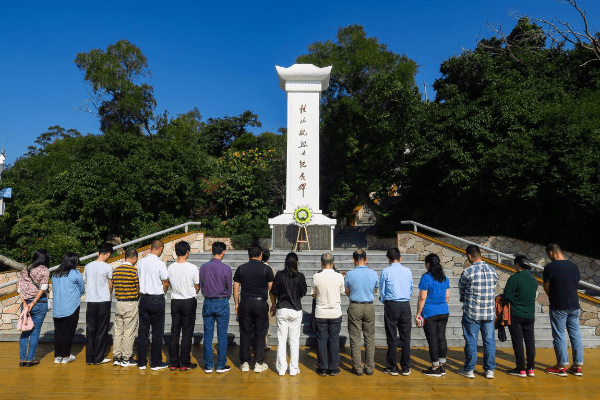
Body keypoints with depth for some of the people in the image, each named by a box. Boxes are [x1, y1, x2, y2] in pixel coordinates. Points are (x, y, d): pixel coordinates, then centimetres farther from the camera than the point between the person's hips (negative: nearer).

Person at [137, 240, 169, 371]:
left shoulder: (141, 262, 1)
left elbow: (139, 280, 9)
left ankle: (142, 362, 17)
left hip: (144, 299, 5)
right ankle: (156, 363, 12)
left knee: (142, 331, 11)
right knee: (157, 332, 5)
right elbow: (166, 283, -7)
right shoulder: (160, 264, -14)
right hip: (157, 300, -5)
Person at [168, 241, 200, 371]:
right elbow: (197, 287, -3)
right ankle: (184, 363, 10)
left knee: (174, 332, 11)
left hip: (175, 302, 4)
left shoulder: (170, 268, -3)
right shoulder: (192, 268, -13)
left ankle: (173, 363, 16)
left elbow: (170, 284, 9)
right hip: (189, 302, -3)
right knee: (187, 333, 4)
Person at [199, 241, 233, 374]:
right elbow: (229, 289, -2)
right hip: (222, 303, -3)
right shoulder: (226, 268, -11)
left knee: (208, 335, 9)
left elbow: (201, 286, 7)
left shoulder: (203, 267, 0)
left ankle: (208, 365, 14)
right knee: (222, 335, 5)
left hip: (208, 303, 3)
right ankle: (221, 365, 10)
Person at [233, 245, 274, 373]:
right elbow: (271, 289, -1)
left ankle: (245, 363, 12)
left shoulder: (241, 269, 4)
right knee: (260, 334, 5)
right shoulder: (266, 269, -2)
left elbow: (236, 288, 6)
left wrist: (237, 304, 12)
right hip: (261, 303, -2)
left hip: (245, 303, 2)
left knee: (245, 333, 8)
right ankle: (259, 363, 9)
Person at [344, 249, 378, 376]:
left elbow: (347, 292, 4)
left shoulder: (350, 274, -8)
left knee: (355, 338, 6)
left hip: (355, 307, -2)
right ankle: (369, 367, 15)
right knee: (370, 338, 10)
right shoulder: (373, 274, -3)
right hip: (369, 307, 2)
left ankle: (357, 368, 11)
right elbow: (375, 290, 11)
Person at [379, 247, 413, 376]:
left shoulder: (386, 271, -5)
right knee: (405, 337, 9)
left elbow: (382, 291, 1)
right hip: (405, 305, 3)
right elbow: (411, 290, 13)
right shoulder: (408, 271, 4)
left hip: (391, 305, -3)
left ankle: (392, 368, 11)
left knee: (392, 337, 5)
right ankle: (406, 368, 15)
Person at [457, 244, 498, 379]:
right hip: (489, 312, 4)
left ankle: (469, 369, 14)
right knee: (489, 341, 11)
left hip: (472, 313, -4)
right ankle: (489, 370, 18)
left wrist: (464, 300, 21)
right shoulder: (492, 270, 1)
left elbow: (461, 290, 1)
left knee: (471, 341, 5)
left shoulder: (468, 271, -13)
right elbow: (494, 288, 10)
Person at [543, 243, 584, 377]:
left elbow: (546, 288, -4)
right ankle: (578, 366, 18)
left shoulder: (549, 268, -12)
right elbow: (576, 283, 12)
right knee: (575, 335, 12)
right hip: (574, 306, 6)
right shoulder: (574, 267, 6)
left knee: (559, 336, 3)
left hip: (558, 307, -6)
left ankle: (562, 367, 9)